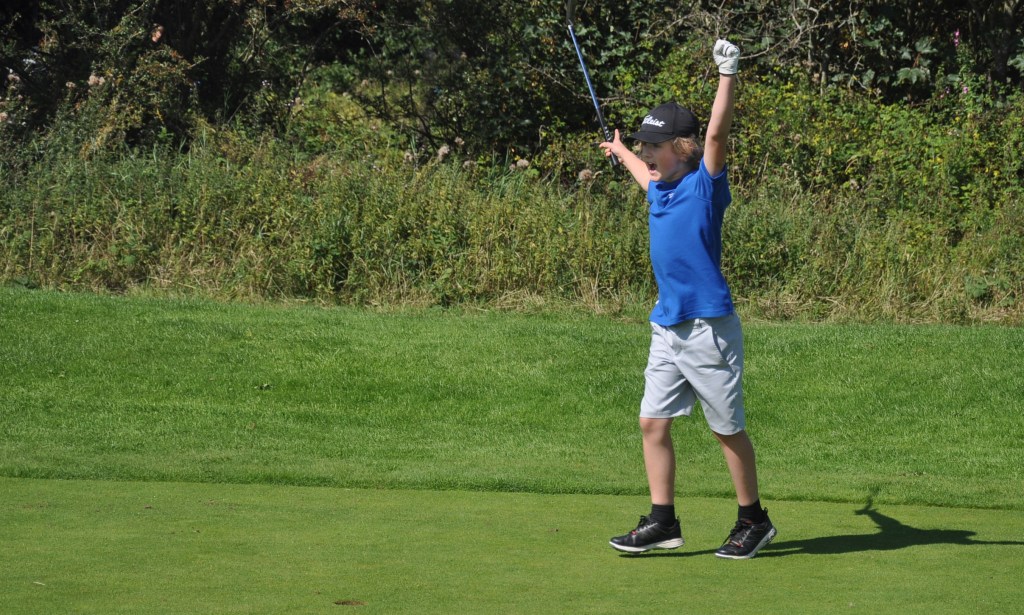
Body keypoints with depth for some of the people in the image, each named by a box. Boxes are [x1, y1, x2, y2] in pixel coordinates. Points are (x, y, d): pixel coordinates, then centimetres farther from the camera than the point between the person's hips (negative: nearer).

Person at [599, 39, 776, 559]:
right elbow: (646, 172, 38)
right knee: (653, 422, 3)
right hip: (667, 327, 7)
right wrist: (619, 151, 54)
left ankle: (753, 521, 13)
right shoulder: (660, 187, 13)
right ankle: (662, 522, 10)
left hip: (708, 327, -7)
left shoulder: (705, 183, -8)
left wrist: (727, 74, -32)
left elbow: (717, 132, -24)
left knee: (728, 429, 2)